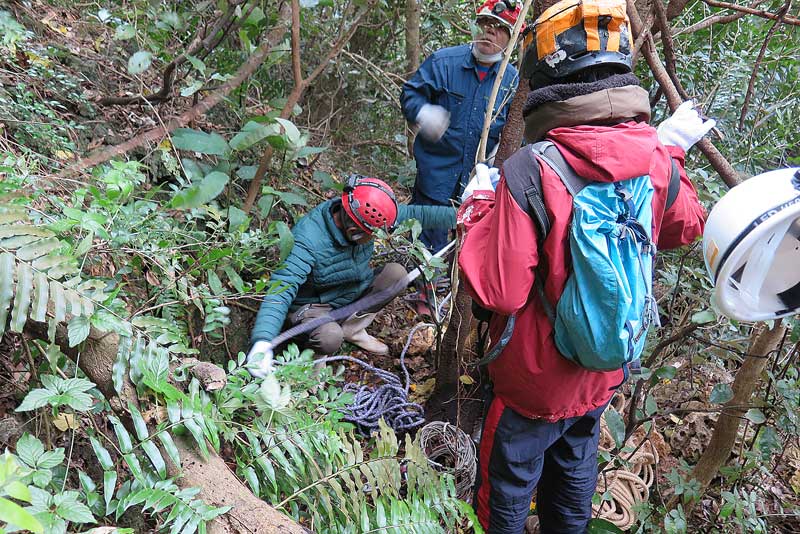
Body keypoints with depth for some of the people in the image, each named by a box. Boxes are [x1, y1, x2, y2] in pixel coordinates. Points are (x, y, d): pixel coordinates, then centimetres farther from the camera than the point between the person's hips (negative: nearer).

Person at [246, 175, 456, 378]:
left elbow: (414, 214, -8)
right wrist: (263, 341, -56)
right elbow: (281, 290, -44)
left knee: (396, 273, -11)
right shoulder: (308, 242, -37)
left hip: (354, 293, 7)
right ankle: (313, 349, 2)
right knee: (330, 338, -37)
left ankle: (352, 328, 1)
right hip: (313, 305, -7)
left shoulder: (360, 215, -18)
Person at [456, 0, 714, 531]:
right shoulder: (657, 160, -11)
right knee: (575, 474, 29)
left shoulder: (531, 172, -31)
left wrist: (479, 204, -17)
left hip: (537, 378, -6)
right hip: (605, 371, 6)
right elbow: (686, 227, 11)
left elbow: (498, 291, -29)